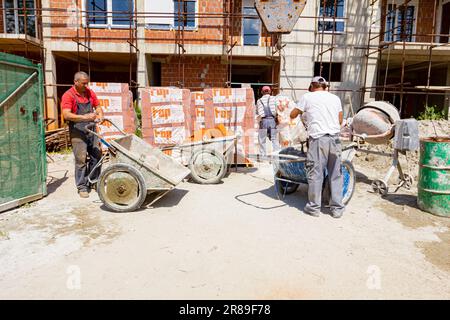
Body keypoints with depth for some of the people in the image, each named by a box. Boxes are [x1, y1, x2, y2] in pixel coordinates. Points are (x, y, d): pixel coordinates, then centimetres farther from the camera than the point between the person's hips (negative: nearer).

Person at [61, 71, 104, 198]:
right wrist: (84, 117, -31)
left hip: (91, 129, 6)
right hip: (77, 131, -6)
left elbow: (97, 106, 19)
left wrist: (100, 114, -4)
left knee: (97, 155, 10)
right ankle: (82, 186, 5)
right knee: (81, 159, -5)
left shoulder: (90, 93, 9)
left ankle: (95, 180, 26)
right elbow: (66, 115, -19)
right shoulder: (68, 95, -9)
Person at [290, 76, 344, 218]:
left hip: (318, 138, -4)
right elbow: (340, 121, 21)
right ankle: (337, 208, 14)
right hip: (335, 138, 4)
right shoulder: (335, 98, 17)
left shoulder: (307, 97, 6)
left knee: (315, 174, 2)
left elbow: (293, 115, 14)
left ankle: (314, 207, 8)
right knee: (335, 174, 8)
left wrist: (302, 112, 34)